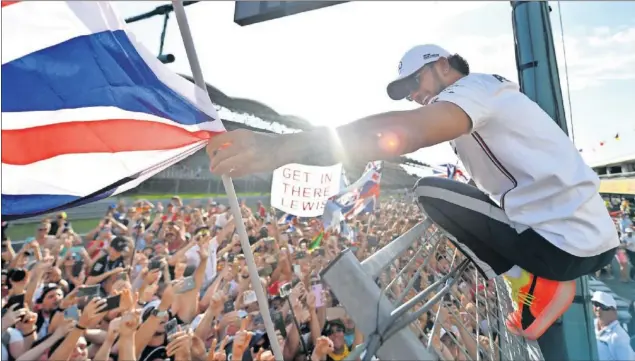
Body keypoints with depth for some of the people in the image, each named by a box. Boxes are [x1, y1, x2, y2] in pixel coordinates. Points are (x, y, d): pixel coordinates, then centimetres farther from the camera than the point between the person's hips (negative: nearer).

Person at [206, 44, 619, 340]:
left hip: (565, 241, -9)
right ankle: (544, 279, 12)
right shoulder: (490, 95, 19)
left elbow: (405, 131, -34)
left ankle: (537, 285, -1)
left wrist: (281, 147, -41)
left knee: (430, 190, -7)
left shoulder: (474, 85, -13)